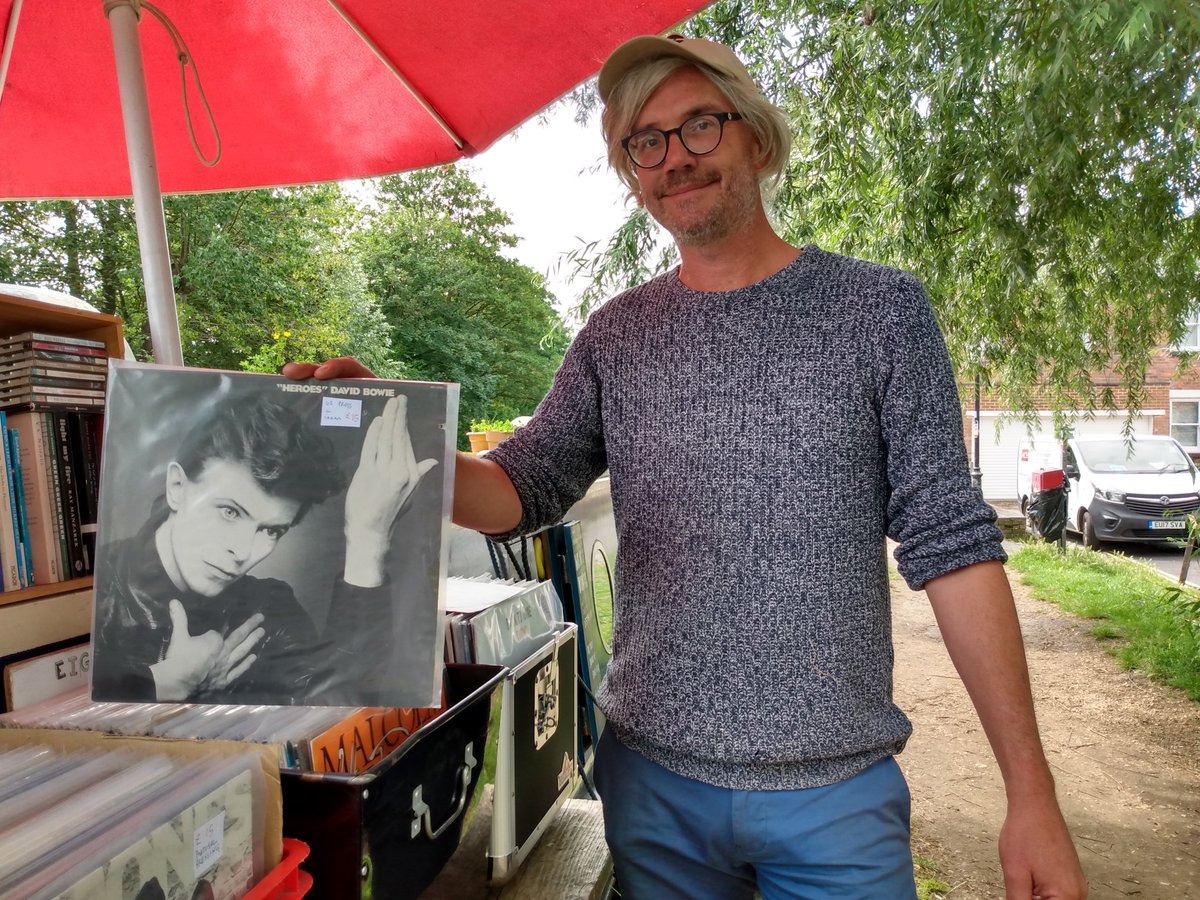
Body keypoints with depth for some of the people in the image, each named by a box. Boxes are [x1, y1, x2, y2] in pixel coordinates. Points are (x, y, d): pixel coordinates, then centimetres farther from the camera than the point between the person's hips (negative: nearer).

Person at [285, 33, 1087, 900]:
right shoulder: (616, 336, 3)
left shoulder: (879, 307, -4)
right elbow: (519, 493, -2)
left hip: (838, 786, -2)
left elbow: (950, 543, -6)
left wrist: (1031, 791, -8)